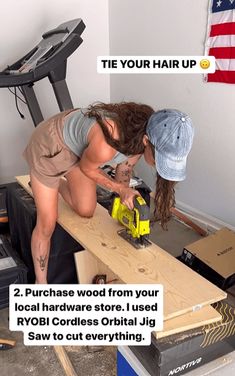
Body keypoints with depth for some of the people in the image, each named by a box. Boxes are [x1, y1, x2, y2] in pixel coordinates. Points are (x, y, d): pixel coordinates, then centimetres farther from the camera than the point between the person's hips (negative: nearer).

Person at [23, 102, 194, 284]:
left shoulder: (146, 130, -22)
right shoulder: (105, 146, -43)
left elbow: (126, 163, -2)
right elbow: (86, 168, -19)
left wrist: (125, 197, 3)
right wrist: (121, 189, -13)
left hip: (77, 142, 6)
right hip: (50, 145, -6)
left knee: (86, 211, 11)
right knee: (47, 224, 1)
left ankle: (56, 182, 37)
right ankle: (40, 283, 23)